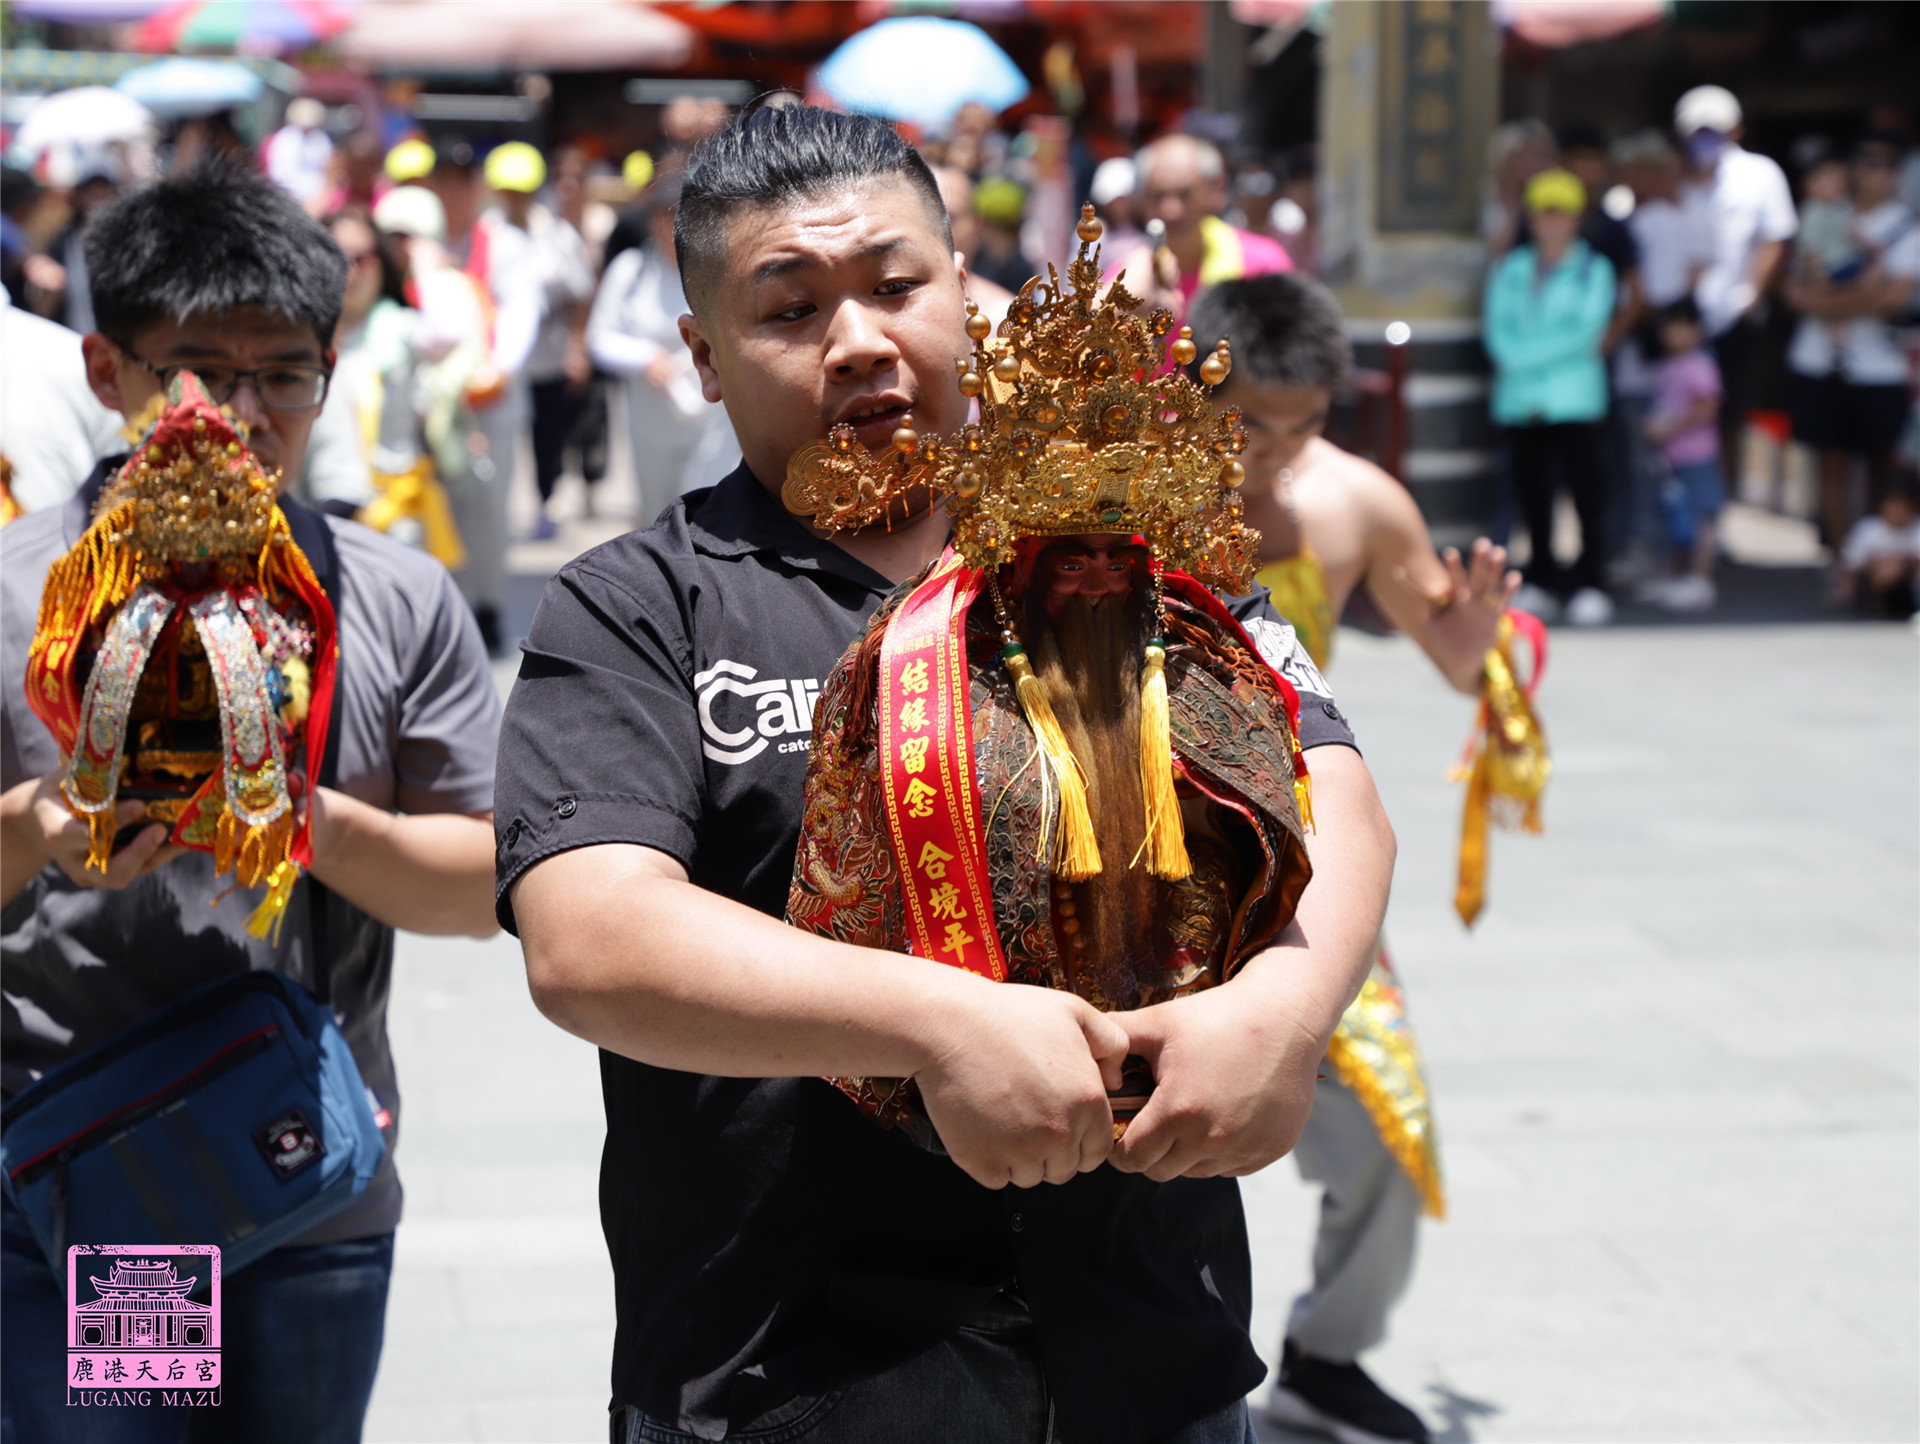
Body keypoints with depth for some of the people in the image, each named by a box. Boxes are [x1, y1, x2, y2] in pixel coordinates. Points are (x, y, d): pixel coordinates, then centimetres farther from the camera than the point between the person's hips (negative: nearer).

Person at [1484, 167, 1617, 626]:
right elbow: (1498, 330, 4)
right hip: (1520, 399, 3)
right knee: (1532, 491, 6)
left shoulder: (1593, 269, 5)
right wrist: (1515, 358, -14)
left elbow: (1587, 328, -7)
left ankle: (1591, 585, -6)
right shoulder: (1510, 269, 13)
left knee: (1586, 489, -8)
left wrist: (1527, 354, -10)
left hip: (1575, 399, -3)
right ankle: (1541, 584, 14)